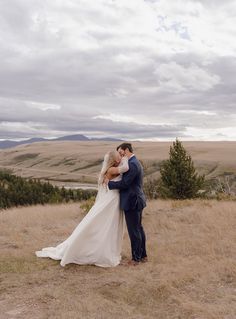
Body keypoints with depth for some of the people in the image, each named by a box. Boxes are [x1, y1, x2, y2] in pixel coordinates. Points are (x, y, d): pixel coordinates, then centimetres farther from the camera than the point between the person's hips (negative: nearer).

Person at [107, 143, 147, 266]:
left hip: (132, 202, -11)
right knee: (139, 229, 17)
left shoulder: (132, 164, -19)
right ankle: (143, 255, 28)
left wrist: (109, 183, -10)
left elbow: (124, 183, -22)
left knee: (134, 231, 0)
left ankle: (136, 258, 11)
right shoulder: (135, 162, 15)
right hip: (136, 200, 11)